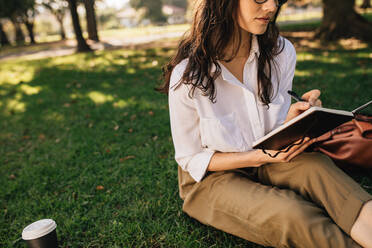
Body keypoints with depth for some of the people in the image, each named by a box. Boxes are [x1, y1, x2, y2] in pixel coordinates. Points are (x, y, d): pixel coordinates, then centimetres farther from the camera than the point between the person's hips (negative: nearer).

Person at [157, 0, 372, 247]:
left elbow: (278, 125, 4)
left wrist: (293, 119, -23)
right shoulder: (187, 75, -21)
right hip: (211, 178, -3)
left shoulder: (282, 52, -7)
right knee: (293, 215, -30)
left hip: (264, 162, 4)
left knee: (316, 166, -28)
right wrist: (259, 157, -27)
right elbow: (190, 159, -13)